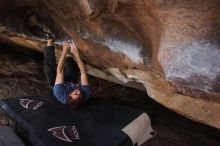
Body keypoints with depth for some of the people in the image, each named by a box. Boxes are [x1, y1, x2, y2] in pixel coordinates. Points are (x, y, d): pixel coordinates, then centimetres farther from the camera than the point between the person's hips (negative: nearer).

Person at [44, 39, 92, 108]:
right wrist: (76, 54, -40)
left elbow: (59, 71, -45)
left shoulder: (61, 95, -47)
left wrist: (64, 51, -41)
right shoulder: (86, 95, -41)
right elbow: (83, 73, -37)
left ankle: (50, 43, 10)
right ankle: (68, 55, 38)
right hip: (72, 82, 3)